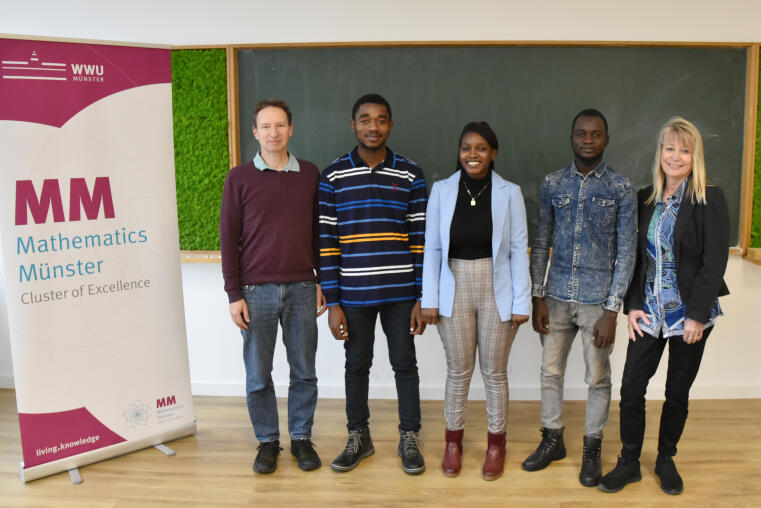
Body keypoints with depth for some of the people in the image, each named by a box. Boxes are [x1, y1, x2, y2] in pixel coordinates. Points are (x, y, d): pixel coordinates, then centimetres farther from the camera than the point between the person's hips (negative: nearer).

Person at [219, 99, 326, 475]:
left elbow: (318, 231, 11)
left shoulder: (309, 175, 6)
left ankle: (302, 438, 26)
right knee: (258, 376, 8)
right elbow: (228, 238, 0)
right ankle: (267, 441, 25)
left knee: (304, 372, 9)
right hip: (256, 291, -1)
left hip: (302, 289, 1)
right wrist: (234, 295, -4)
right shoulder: (239, 178, 1)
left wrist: (323, 282, 8)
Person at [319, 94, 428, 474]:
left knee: (405, 364, 10)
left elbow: (420, 238, 1)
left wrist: (422, 297, -3)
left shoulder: (410, 175, 2)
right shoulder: (333, 176, 1)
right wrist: (332, 302, -4)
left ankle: (409, 439, 27)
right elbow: (326, 243, -1)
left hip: (400, 293, 0)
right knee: (357, 365, 13)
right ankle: (358, 438, 30)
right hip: (353, 295, 0)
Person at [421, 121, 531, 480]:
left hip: (497, 293, -1)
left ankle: (496, 443, 29)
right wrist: (429, 300, -2)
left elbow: (519, 250, -3)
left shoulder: (509, 193, -4)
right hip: (455, 292, 1)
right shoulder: (441, 191, -1)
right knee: (458, 370, 11)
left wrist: (521, 302, -6)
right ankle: (453, 440, 31)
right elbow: (432, 248, 0)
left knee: (494, 372, 10)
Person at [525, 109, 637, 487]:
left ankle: (592, 448, 29)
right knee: (550, 372, 12)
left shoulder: (621, 188, -5)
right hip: (557, 297, 3)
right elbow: (540, 244, 5)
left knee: (598, 378, 9)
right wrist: (538, 298, 0)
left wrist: (612, 310, -11)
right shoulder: (552, 184, 3)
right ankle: (552, 440, 31)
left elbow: (626, 252, -6)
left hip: (597, 300, -2)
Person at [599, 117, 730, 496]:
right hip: (649, 311, 3)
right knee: (631, 387, 3)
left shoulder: (709, 200, -8)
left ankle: (666, 460, 32)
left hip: (690, 314, -3)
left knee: (677, 392, 11)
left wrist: (697, 315, -15)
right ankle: (629, 463, 21)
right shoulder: (645, 199, 5)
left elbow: (714, 262, -12)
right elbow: (634, 257, 6)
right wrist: (633, 305, -2)